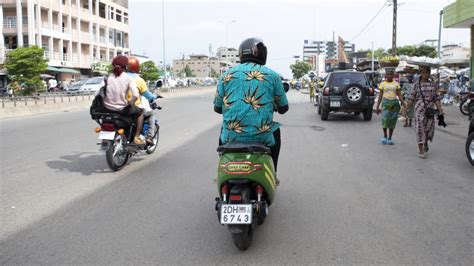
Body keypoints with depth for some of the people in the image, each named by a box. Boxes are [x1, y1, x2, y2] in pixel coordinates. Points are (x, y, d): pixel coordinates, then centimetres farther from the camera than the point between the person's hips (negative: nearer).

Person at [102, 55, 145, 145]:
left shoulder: (108, 77, -1)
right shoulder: (128, 78, -10)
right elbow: (136, 95, -20)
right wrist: (130, 103, -3)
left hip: (108, 109, 4)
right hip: (121, 109, -4)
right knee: (140, 111, 23)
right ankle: (136, 137, 19)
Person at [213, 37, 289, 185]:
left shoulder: (227, 75, 4)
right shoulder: (272, 76, 2)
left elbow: (217, 108, 10)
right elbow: (283, 108, 10)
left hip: (232, 137, 1)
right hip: (262, 137, -1)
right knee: (275, 131, 35)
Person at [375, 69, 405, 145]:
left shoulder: (396, 84, 11)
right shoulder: (382, 84, 8)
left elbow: (399, 95, 9)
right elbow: (380, 96, 9)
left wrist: (403, 104, -5)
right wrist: (377, 107, 5)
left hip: (394, 103, 2)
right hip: (385, 102, -1)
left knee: (393, 121, 1)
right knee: (385, 119, -15)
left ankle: (390, 138, 11)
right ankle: (385, 136, 4)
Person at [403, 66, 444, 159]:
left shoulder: (433, 85, 9)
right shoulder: (417, 85, 2)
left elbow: (436, 99, 7)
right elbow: (412, 98, 3)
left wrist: (440, 111, 0)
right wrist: (405, 108, -3)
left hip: (430, 109, 2)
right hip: (419, 108, -2)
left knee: (429, 129, 5)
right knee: (420, 129, -4)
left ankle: (425, 142, 38)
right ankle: (421, 151, 3)